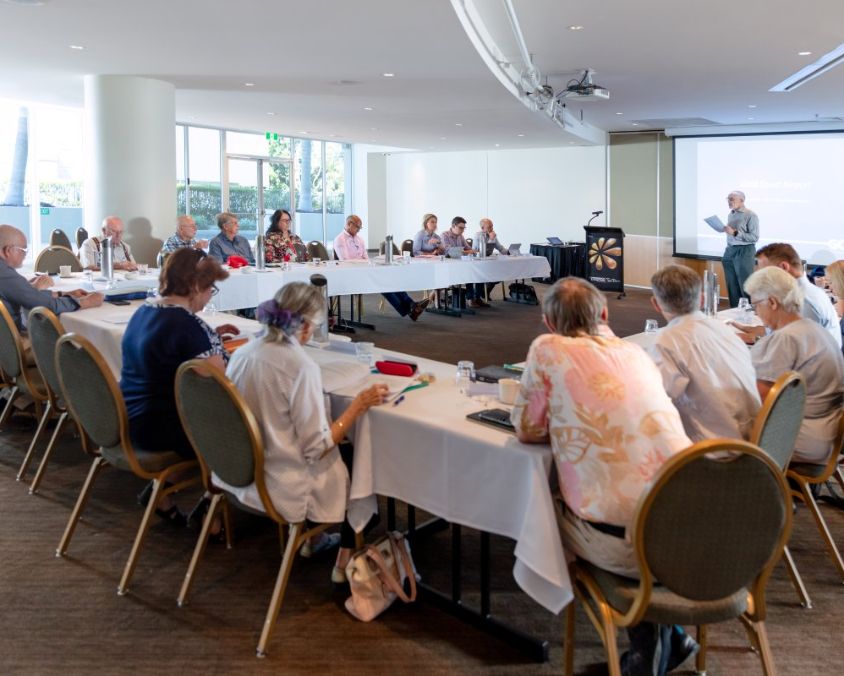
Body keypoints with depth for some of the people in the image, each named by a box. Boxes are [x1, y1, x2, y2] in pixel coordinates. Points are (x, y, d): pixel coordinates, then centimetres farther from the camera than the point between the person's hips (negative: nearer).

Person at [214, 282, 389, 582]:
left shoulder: (243, 353, -3)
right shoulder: (300, 366, -25)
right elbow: (317, 448, -21)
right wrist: (359, 405, -13)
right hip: (279, 489, -7)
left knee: (338, 448, 29)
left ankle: (312, 539, 41)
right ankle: (345, 562, 28)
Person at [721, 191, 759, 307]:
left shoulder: (751, 216, -10)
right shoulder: (731, 215, 11)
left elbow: (754, 237, -15)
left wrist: (735, 233, -20)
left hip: (744, 252, -7)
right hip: (730, 251, 7)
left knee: (745, 285, -3)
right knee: (732, 285, 10)